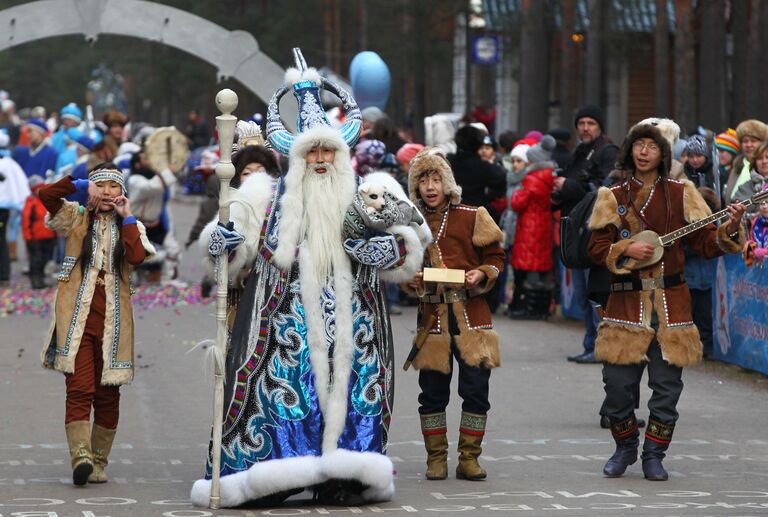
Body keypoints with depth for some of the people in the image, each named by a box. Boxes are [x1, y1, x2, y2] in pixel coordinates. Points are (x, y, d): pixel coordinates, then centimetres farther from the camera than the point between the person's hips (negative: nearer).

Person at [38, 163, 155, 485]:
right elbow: (46, 194, -5)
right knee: (79, 389, -14)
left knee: (107, 394, 5)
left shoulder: (131, 226, 13)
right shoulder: (76, 219, 11)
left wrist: (126, 217, -2)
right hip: (78, 318, -2)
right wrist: (82, 185, -4)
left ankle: (99, 462, 13)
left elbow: (137, 256, -8)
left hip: (112, 321, 2)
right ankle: (81, 456, -24)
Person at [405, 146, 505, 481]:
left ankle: (469, 459, 7)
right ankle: (436, 458, 14)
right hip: (432, 315, 1)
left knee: (476, 388, -3)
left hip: (471, 314, -1)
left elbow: (495, 256, 7)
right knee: (432, 390, 3)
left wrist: (482, 274, -12)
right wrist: (411, 280, -3)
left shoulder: (472, 217, 1)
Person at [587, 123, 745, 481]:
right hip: (626, 301, 0)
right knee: (618, 383, -2)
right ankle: (625, 447, 21)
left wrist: (729, 230, -15)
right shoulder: (613, 197, 6)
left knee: (667, 384, -1)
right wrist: (627, 250, -16)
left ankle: (654, 455, 13)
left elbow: (704, 244, 4)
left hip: (670, 302, 0)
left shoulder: (681, 193, 6)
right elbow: (597, 246, 2)